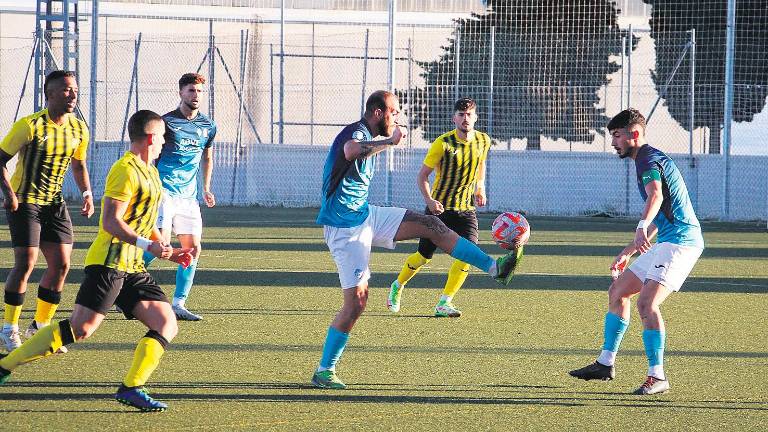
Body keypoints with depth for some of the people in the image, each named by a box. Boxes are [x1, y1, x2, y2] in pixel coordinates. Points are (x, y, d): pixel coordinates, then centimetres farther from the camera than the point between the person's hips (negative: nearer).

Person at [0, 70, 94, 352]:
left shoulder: (79, 129, 2)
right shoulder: (30, 126, -16)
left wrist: (86, 193, 3)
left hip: (54, 203, 6)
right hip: (24, 201, -6)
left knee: (61, 264, 1)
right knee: (26, 263, -13)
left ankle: (39, 327, 16)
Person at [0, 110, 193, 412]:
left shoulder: (149, 173, 22)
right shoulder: (126, 171, -9)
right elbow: (111, 221, -17)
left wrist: (170, 253, 24)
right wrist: (147, 245, -26)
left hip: (132, 268, 10)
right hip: (109, 260, -10)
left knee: (166, 325, -4)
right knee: (81, 328, -17)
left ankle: (131, 388, -10)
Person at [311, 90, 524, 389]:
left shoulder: (367, 137, 14)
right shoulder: (356, 132, -18)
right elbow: (351, 152, -44)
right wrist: (391, 141, -33)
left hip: (366, 216, 9)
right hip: (345, 227, -9)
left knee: (430, 224, 0)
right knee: (356, 301, -10)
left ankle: (494, 268, 1)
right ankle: (324, 371, -1)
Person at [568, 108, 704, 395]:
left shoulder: (648, 160, -12)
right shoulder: (648, 160, 22)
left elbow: (656, 196, -35)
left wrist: (642, 228, -53)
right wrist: (628, 252, 38)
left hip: (680, 241, -11)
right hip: (668, 241, 11)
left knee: (646, 302, -23)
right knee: (618, 291, 16)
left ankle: (657, 377, -19)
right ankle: (605, 364, 23)